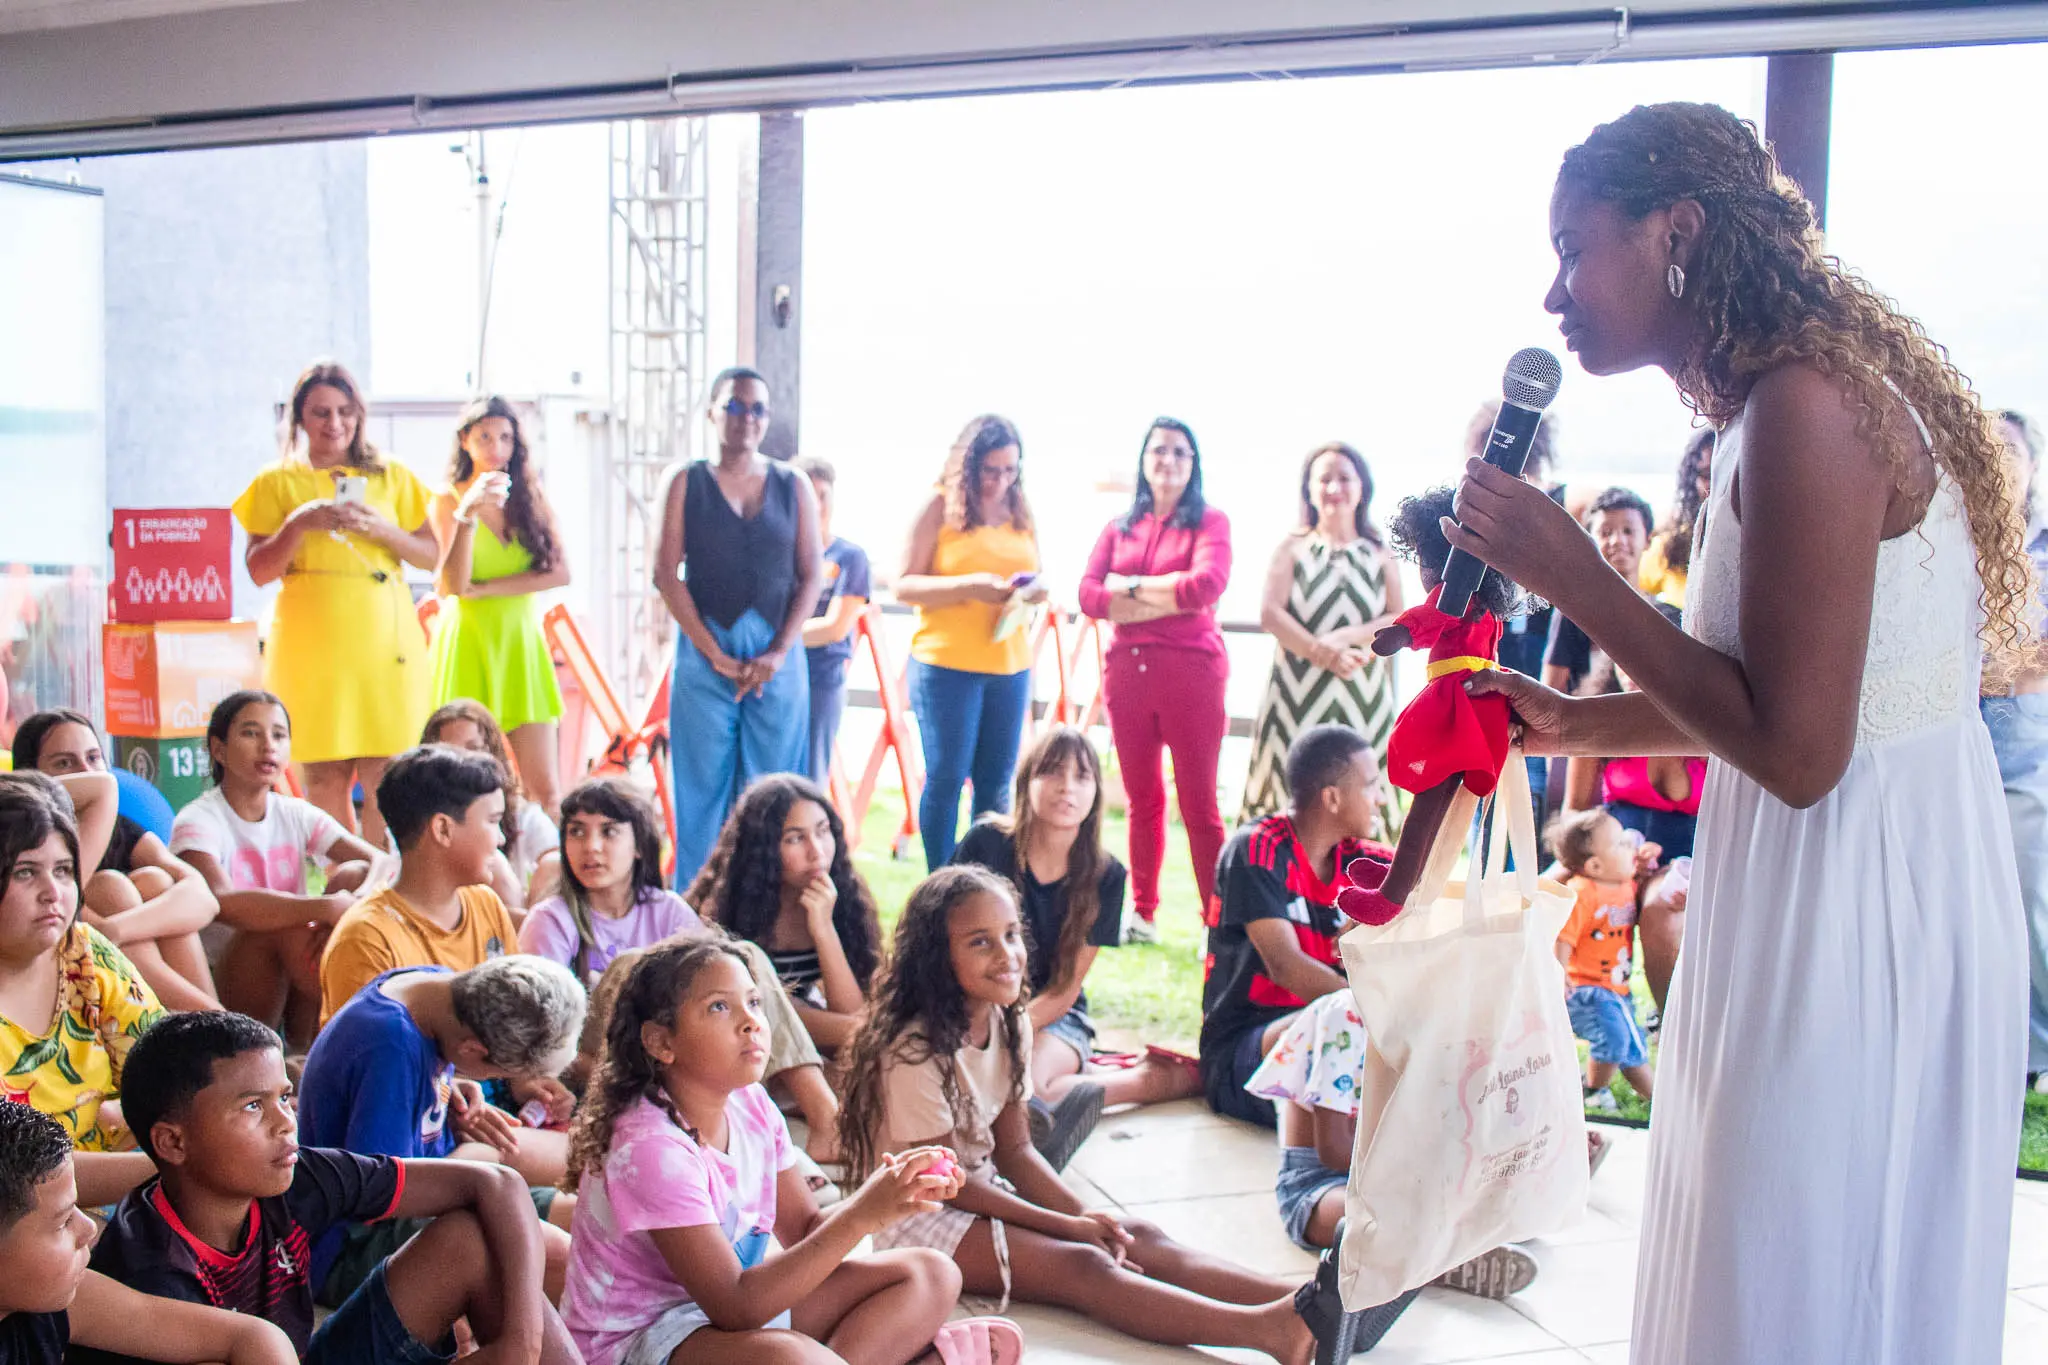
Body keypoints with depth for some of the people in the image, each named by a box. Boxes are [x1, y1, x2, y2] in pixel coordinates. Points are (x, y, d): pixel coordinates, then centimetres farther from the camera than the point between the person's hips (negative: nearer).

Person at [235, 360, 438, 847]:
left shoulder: (392, 477, 13)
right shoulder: (277, 483, 9)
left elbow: (432, 555, 9)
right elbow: (258, 571, 3)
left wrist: (381, 529, -8)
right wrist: (298, 524, -12)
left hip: (384, 639, 1)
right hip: (312, 643, 0)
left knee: (383, 775, -6)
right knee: (325, 775, -1)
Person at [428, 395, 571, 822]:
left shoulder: (532, 499, 11)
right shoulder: (447, 500, 3)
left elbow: (560, 572, -3)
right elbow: (452, 585, -10)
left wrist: (486, 588, -9)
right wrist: (467, 515, -20)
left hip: (522, 642, 2)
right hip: (469, 642, -2)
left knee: (545, 789, -3)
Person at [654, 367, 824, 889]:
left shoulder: (793, 485, 9)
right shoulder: (686, 482, 5)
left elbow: (811, 575, 5)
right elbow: (667, 575, -1)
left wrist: (777, 653, -7)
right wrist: (717, 655, -9)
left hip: (776, 657, 1)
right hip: (704, 654, -1)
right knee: (703, 785, 0)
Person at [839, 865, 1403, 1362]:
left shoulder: (1008, 1024, 2)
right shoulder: (915, 1051, -22)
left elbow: (1014, 1150, 6)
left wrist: (1083, 1214, -11)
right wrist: (1066, 1225, -17)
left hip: (986, 1192, 8)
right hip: (922, 1218, -8)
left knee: (1141, 1240, -14)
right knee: (1081, 1267, -29)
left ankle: (1307, 1299, -32)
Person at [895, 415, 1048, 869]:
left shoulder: (1021, 512, 11)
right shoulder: (940, 506, -2)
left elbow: (1038, 582, 19)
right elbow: (905, 585, -6)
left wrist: (1033, 589, -5)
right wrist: (969, 586, -19)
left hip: (1011, 665, 4)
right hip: (946, 663, -4)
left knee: (997, 783, 8)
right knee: (946, 778, -1)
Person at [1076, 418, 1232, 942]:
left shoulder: (1210, 521, 2)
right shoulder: (1119, 527, 12)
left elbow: (1206, 585, -16)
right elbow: (1089, 594, -2)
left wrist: (1132, 587, -6)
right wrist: (1171, 598, -10)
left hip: (1191, 671, -4)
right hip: (1127, 672, 4)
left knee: (1198, 805, -2)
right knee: (1142, 801, 12)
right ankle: (1143, 913, 21)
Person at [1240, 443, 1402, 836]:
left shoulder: (1380, 553, 12)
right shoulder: (1293, 547, 8)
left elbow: (1399, 621, 4)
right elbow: (1270, 613, -4)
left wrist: (1348, 636, -13)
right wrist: (1324, 653, -12)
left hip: (1363, 697, 1)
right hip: (1298, 693, -1)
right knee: (1293, 794, -5)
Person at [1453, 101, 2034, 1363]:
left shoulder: (1807, 406, -21)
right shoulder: (1786, 403, 9)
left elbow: (1795, 748, -24)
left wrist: (1571, 574, -19)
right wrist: (1578, 723, 13)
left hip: (1858, 918, -10)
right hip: (1827, 896, 10)